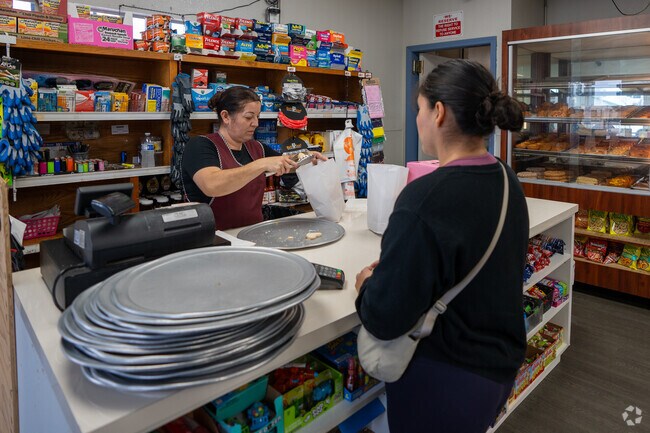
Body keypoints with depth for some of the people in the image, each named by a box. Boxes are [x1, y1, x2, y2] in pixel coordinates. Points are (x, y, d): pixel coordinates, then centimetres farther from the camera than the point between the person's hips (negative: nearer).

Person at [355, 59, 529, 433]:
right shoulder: (508, 182, -2)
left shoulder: (425, 198, -30)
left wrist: (368, 284, -6)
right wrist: (391, 270, 4)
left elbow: (384, 320, -26)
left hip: (447, 380, -7)